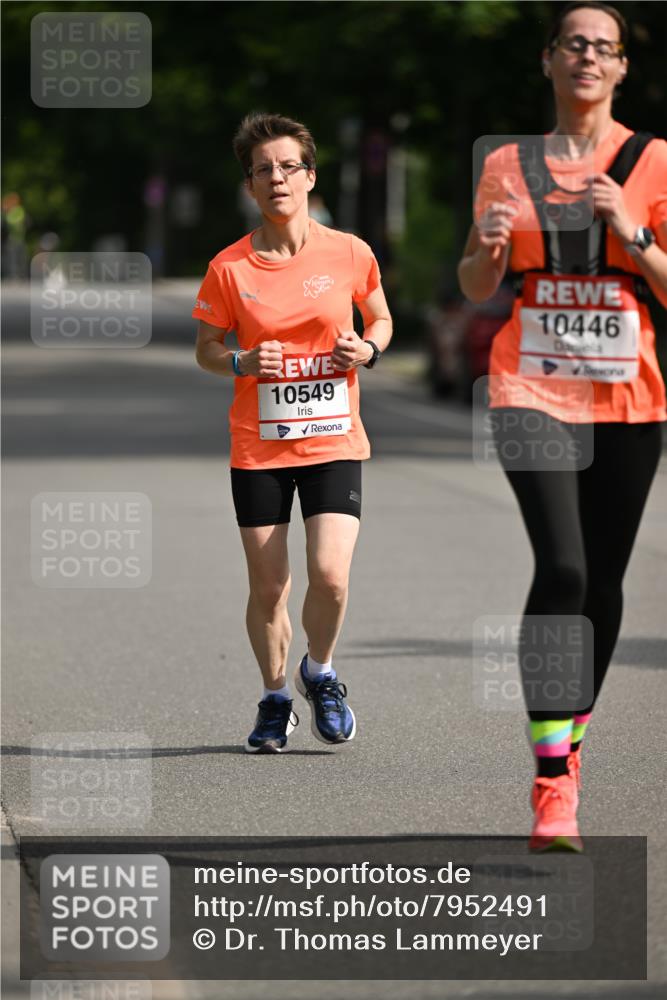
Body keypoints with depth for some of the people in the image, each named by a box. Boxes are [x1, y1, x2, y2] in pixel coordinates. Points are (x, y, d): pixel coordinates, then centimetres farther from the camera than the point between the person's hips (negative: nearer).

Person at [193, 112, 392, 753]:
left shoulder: (349, 254, -1)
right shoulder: (229, 268, -3)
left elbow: (380, 318, 15)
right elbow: (206, 348, 7)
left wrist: (367, 348, -7)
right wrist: (241, 362, -14)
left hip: (334, 442, 0)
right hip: (258, 447, 0)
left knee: (330, 576, -14)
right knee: (267, 587, 3)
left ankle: (319, 673, 17)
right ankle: (275, 699, 26)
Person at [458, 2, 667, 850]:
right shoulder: (509, 164, 8)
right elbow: (477, 289, 14)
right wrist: (484, 247, -7)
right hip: (533, 390, -1)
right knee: (560, 568, -18)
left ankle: (571, 742, 28)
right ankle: (553, 785, -20)